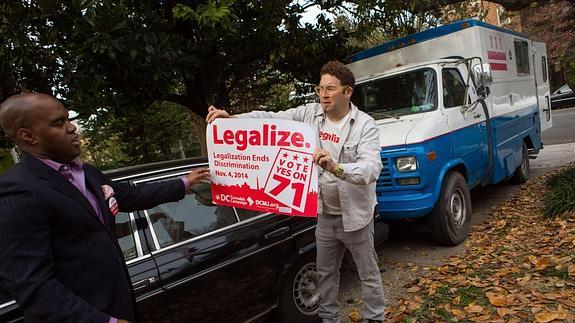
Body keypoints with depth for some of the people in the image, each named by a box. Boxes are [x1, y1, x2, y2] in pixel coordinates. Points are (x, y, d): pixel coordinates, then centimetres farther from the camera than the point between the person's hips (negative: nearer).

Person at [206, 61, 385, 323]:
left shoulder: (365, 125, -18)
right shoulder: (311, 113, -5)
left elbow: (371, 169, -31)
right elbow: (271, 119, -9)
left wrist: (335, 168, -49)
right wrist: (231, 118, -22)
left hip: (355, 216, -4)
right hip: (324, 214, 4)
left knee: (368, 273, 15)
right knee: (326, 272, 20)